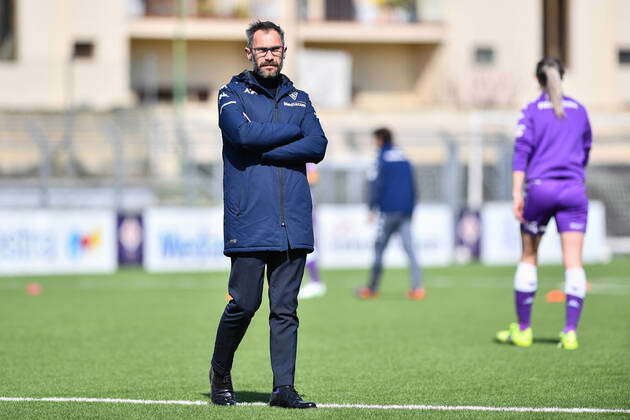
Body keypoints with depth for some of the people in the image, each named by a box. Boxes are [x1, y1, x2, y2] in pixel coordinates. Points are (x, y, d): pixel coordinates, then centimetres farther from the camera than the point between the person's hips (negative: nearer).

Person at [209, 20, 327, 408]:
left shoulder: (299, 99, 18)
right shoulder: (233, 94, 7)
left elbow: (318, 146, 1)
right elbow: (244, 133, -13)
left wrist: (264, 151, -8)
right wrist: (293, 130, -3)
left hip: (294, 223, 3)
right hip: (248, 222, -3)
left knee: (285, 308, 0)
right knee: (244, 304, -5)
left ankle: (284, 387, 1)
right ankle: (220, 374, 17)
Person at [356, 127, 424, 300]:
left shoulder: (383, 158, -3)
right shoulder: (404, 159, 13)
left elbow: (376, 184, -10)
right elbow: (412, 187, 16)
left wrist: (372, 208, -7)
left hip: (388, 210, -5)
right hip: (405, 210, 5)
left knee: (379, 249, 4)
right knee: (409, 249, -1)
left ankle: (372, 289, 9)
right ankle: (417, 287, -12)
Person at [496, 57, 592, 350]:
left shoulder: (532, 111, 2)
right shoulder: (579, 110, 12)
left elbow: (521, 152, -7)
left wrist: (517, 194, -12)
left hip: (540, 188, -2)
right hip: (573, 190, 2)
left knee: (528, 257, 11)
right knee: (573, 261, -3)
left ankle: (523, 329, 14)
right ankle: (571, 332, -11)